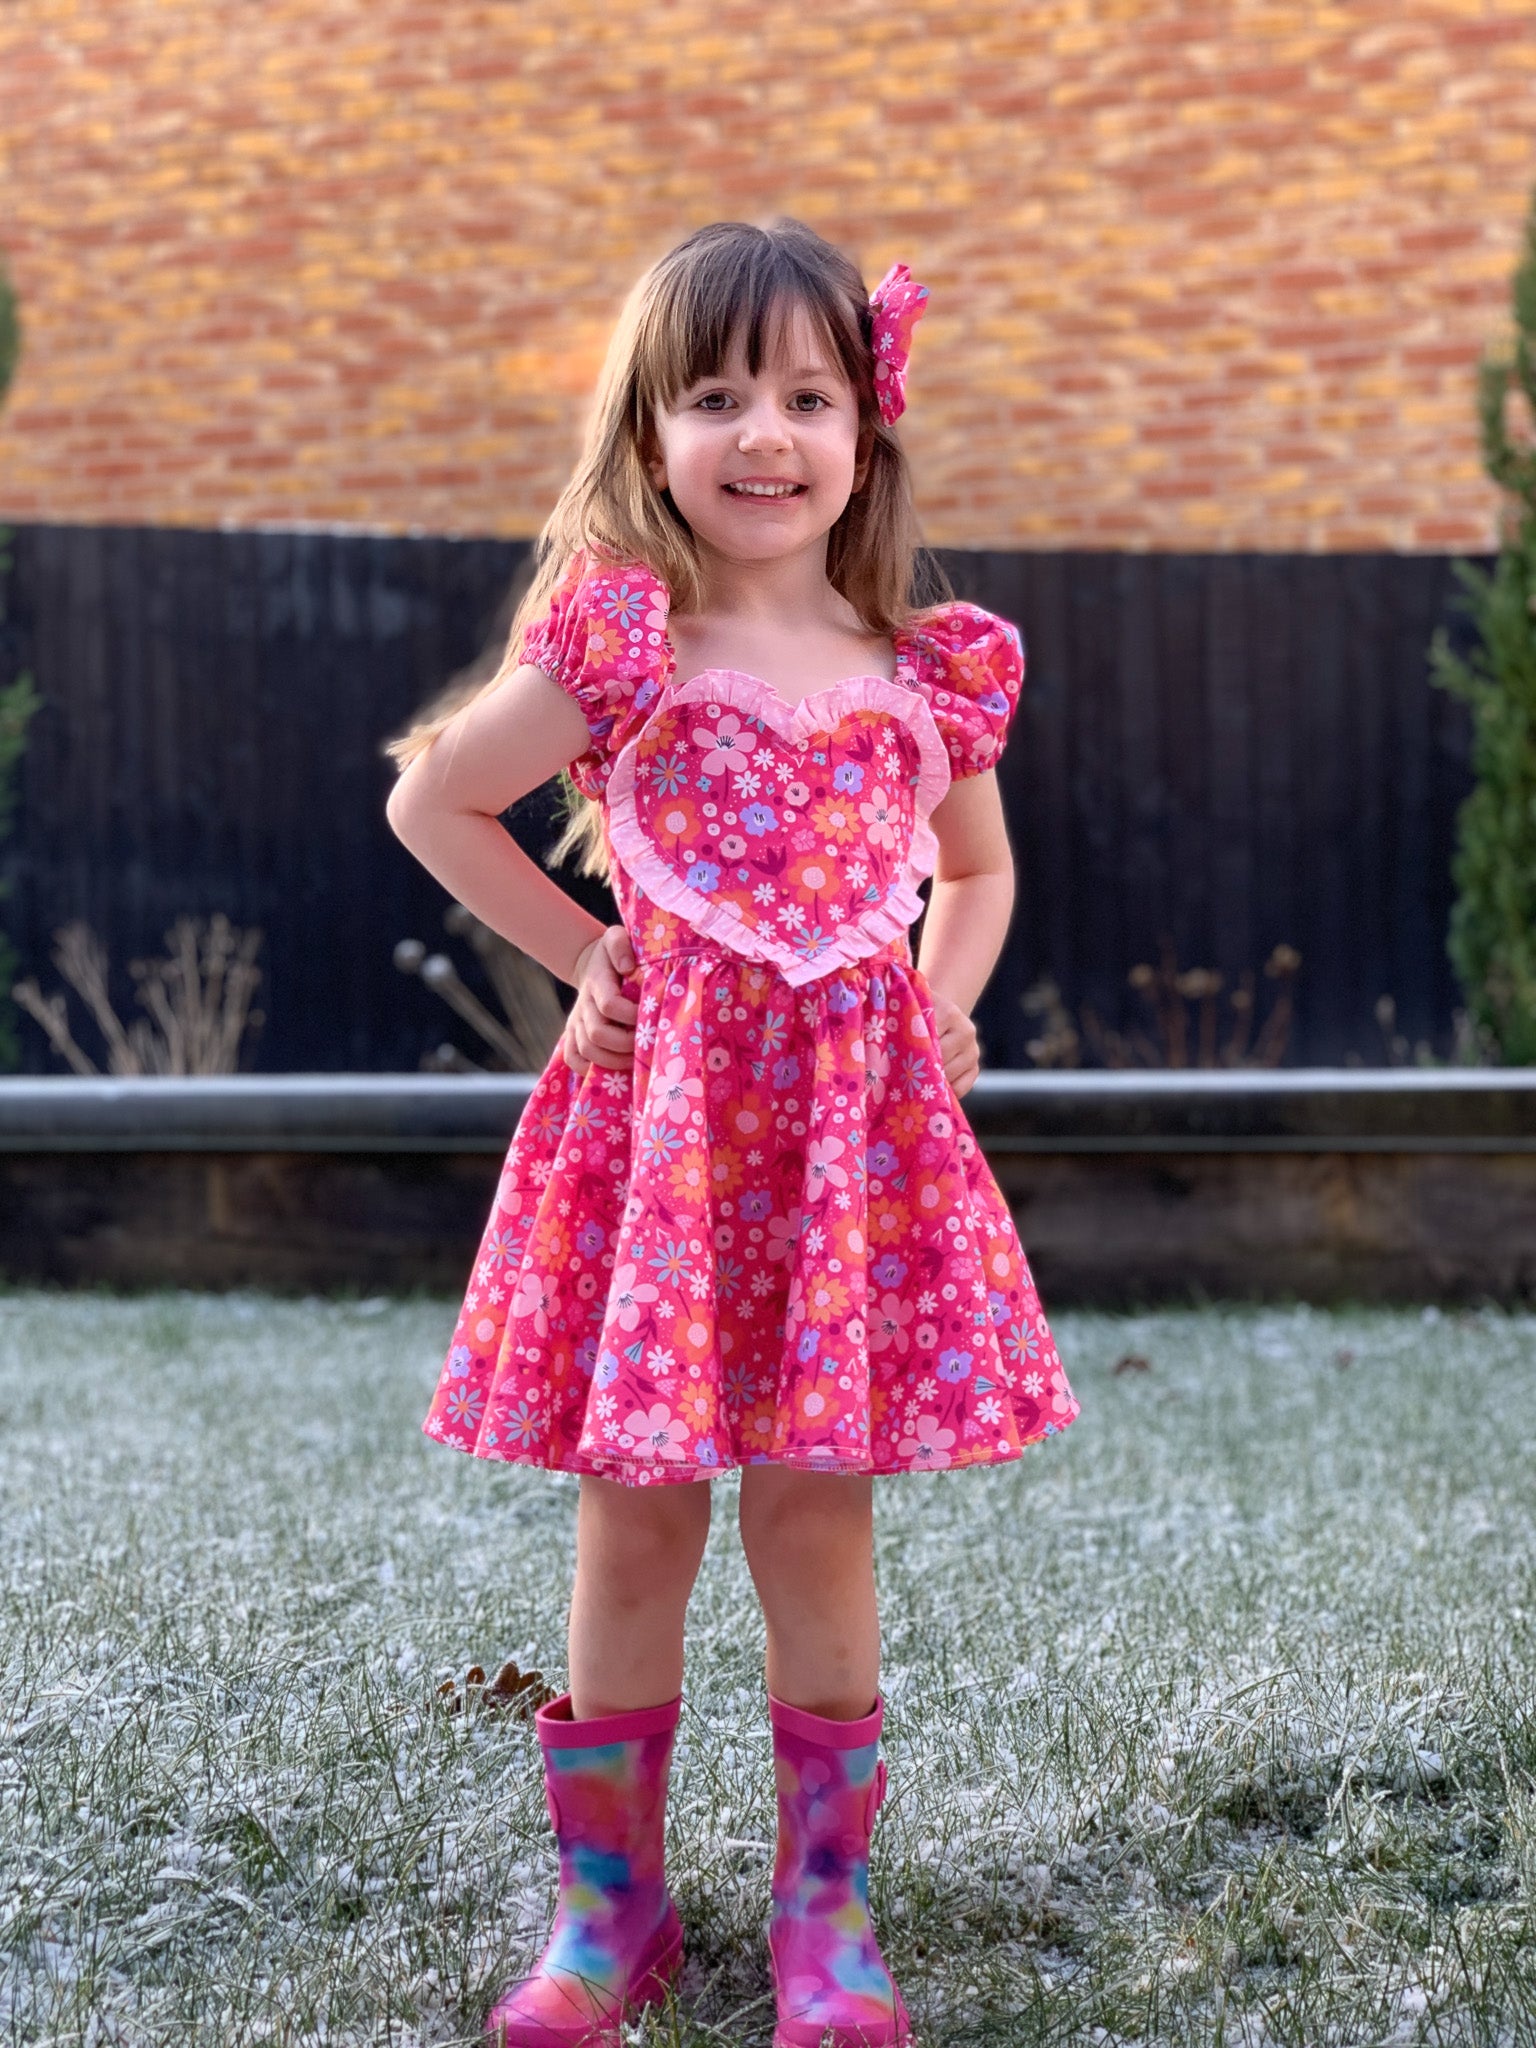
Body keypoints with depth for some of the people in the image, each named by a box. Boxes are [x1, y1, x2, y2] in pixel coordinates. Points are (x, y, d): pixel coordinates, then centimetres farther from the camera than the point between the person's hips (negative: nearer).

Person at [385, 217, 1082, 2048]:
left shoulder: (927, 674, 5)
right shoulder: (617, 646, -4)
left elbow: (978, 869, 23)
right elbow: (430, 800, 6)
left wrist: (944, 1004, 6)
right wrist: (580, 956, 3)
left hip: (858, 1108, 2)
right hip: (660, 1103, -2)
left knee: (817, 1509, 6)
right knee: (635, 1520, 5)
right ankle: (608, 1901, 19)